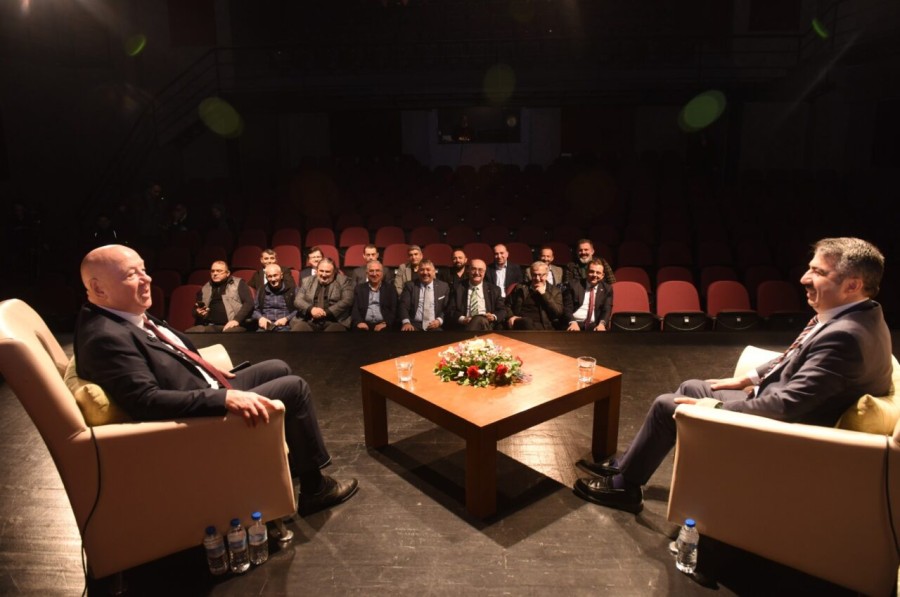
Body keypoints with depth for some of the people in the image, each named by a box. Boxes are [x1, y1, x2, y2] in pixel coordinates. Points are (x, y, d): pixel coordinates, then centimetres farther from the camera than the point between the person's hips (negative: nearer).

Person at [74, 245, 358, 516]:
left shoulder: (120, 314, 2)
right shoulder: (106, 337, -27)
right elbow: (146, 402, -35)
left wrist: (207, 371, 8)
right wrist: (225, 397, -37)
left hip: (206, 393, 10)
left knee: (278, 368, 19)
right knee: (294, 387, -7)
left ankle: (293, 456, 35)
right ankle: (315, 487, 9)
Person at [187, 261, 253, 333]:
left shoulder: (238, 283, 10)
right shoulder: (205, 289, 22)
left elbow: (249, 303, -2)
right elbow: (195, 310, 26)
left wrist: (236, 320, -16)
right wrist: (198, 313, 1)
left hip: (231, 325, -4)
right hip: (210, 326, 4)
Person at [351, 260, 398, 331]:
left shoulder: (390, 289, 14)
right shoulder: (359, 288, 18)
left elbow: (394, 310, 5)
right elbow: (355, 309, 8)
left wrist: (385, 323, -14)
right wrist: (359, 322, -13)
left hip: (382, 325, 0)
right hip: (364, 325, 0)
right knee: (358, 329, -32)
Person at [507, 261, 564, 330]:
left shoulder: (555, 291, 16)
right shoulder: (521, 288, 19)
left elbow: (558, 313, 2)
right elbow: (508, 306, 16)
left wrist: (544, 294, -1)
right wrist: (511, 317, -6)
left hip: (544, 327, -2)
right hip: (523, 324, 2)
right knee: (526, 321, -35)